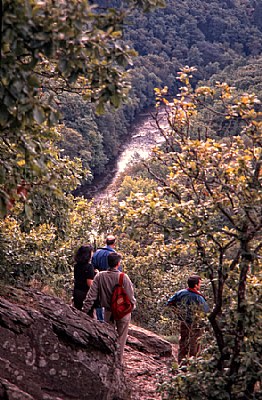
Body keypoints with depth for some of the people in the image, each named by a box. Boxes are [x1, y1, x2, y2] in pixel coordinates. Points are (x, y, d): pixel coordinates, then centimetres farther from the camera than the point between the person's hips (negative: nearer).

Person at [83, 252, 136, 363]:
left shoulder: (100, 276, -11)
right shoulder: (123, 277, -18)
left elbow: (91, 296, -10)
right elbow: (130, 297, -13)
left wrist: (84, 311, -4)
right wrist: (133, 305, 8)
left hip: (108, 312, 2)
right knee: (120, 339, 10)